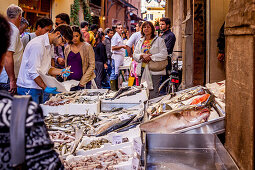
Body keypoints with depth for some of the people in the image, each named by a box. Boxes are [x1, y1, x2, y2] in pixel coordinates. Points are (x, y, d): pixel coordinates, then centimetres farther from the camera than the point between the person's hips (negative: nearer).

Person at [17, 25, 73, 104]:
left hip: (40, 88, 9)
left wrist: (61, 71, 2)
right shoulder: (37, 44, -17)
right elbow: (33, 72, -20)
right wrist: (45, 88, -22)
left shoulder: (49, 46, 14)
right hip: (29, 88, -9)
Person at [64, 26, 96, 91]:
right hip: (69, 82, 3)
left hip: (84, 83, -3)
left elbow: (92, 66, -6)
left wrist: (82, 82, -12)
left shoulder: (87, 47, -3)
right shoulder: (67, 48, 8)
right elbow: (66, 65, 16)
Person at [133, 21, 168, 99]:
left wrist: (150, 57, -14)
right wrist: (142, 55, -9)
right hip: (142, 69, 5)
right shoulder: (140, 42, 19)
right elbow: (135, 55, 12)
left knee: (153, 95, -10)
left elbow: (163, 55, -8)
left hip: (154, 70, -5)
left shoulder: (159, 40, 2)